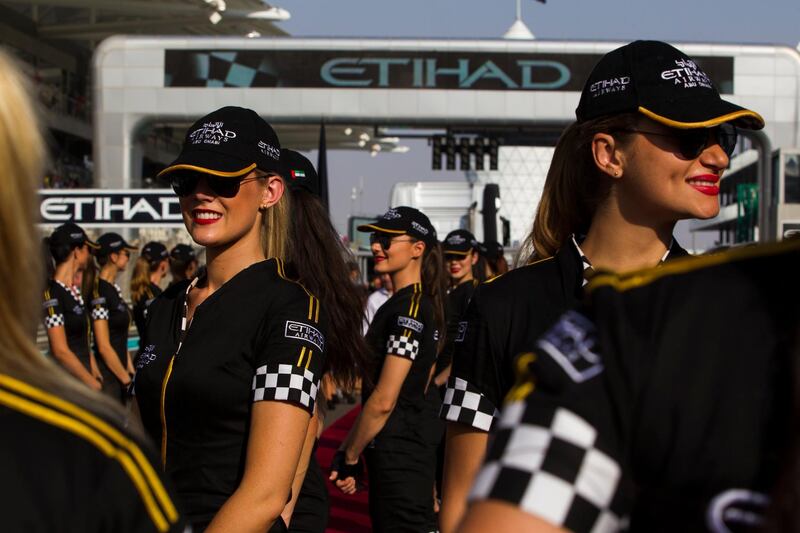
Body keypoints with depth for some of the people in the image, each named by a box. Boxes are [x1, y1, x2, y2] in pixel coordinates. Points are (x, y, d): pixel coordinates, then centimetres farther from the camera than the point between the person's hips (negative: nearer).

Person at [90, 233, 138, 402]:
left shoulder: (114, 288, 11)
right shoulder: (100, 292, -16)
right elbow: (104, 347, -18)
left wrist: (131, 371, 12)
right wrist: (127, 380, -13)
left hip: (119, 374, 9)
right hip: (107, 375, -9)